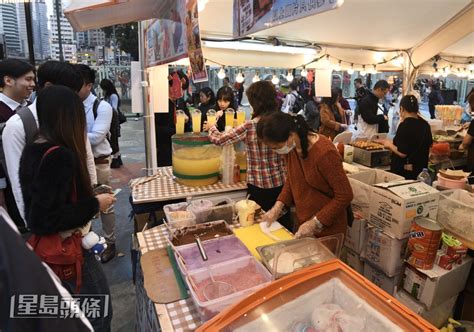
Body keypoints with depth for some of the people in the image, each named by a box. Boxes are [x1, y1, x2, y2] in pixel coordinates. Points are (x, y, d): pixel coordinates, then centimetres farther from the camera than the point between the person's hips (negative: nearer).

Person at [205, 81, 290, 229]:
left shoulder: (249, 127, -17)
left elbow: (218, 139, -6)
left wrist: (212, 127, 14)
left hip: (259, 186, -4)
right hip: (281, 183, 4)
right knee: (284, 225, 19)